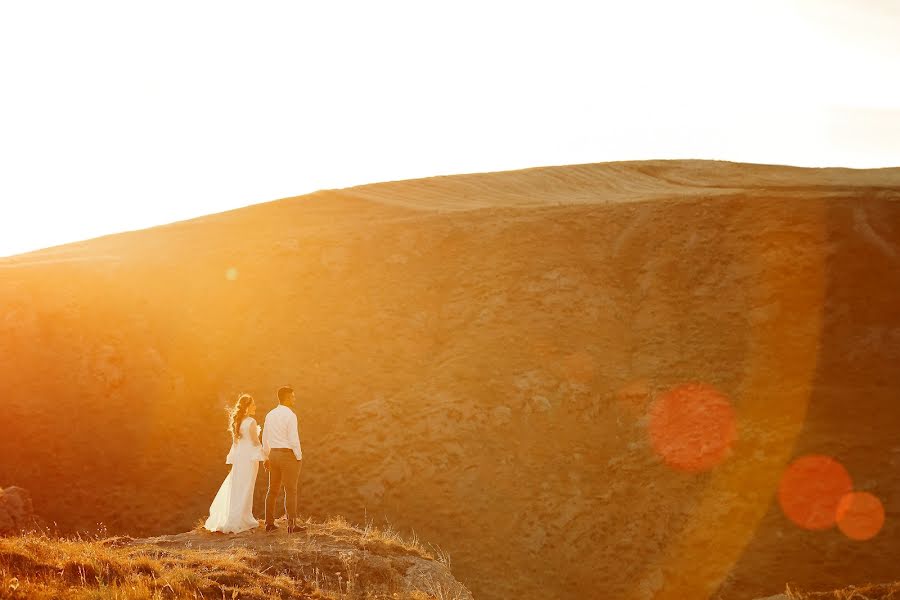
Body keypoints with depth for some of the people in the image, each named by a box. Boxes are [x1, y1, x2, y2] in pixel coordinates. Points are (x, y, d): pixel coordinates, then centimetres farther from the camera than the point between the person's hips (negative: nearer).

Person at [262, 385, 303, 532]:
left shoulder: (270, 415, 8)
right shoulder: (290, 415, -14)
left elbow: (265, 438, 13)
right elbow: (293, 439, -17)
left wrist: (267, 457, 21)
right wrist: (299, 457, -8)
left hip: (273, 454, 7)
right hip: (288, 455, -7)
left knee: (273, 490, 13)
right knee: (290, 491, -3)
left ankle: (269, 523, 16)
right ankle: (291, 524, -2)